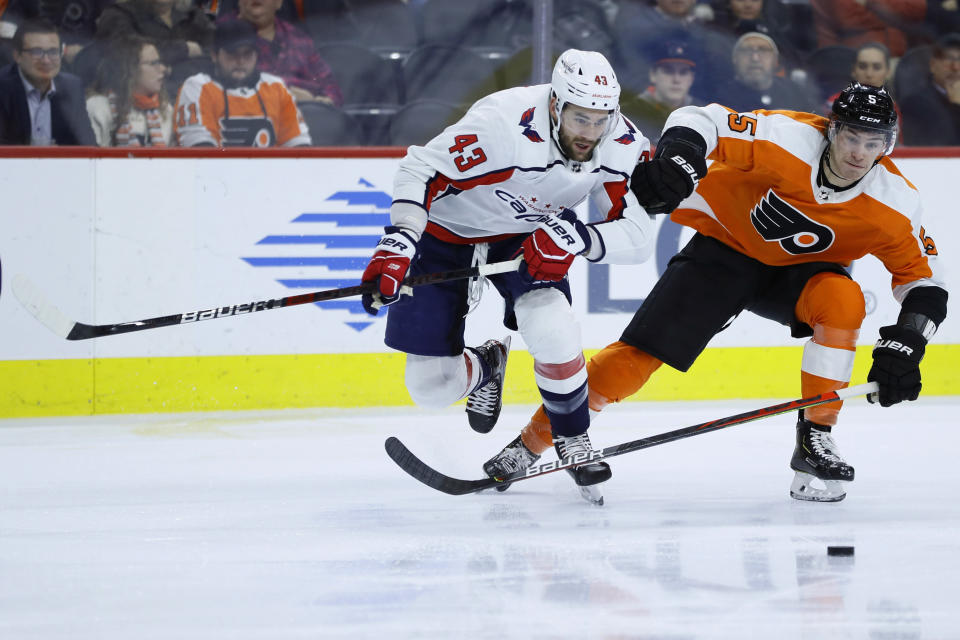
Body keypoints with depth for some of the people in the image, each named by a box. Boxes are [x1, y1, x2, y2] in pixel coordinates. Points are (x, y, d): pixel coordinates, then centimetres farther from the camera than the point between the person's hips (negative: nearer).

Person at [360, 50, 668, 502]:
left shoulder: (623, 146, -23)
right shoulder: (503, 124, -37)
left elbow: (636, 235, -20)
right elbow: (422, 169, -30)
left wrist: (575, 239, -39)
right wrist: (398, 243, -43)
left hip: (528, 236, 2)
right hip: (446, 233, -2)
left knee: (550, 328, -28)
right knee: (432, 386, -3)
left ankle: (573, 439, -1)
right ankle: (485, 368, 35)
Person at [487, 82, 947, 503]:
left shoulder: (892, 202, -22)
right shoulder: (790, 141, -30)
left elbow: (923, 278, -14)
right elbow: (701, 121, -28)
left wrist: (905, 345, -29)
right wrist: (675, 154, -49)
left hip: (799, 269, 2)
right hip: (727, 247, -2)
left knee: (842, 298, -34)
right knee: (636, 359, -12)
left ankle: (815, 439, -20)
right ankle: (532, 442, 4)